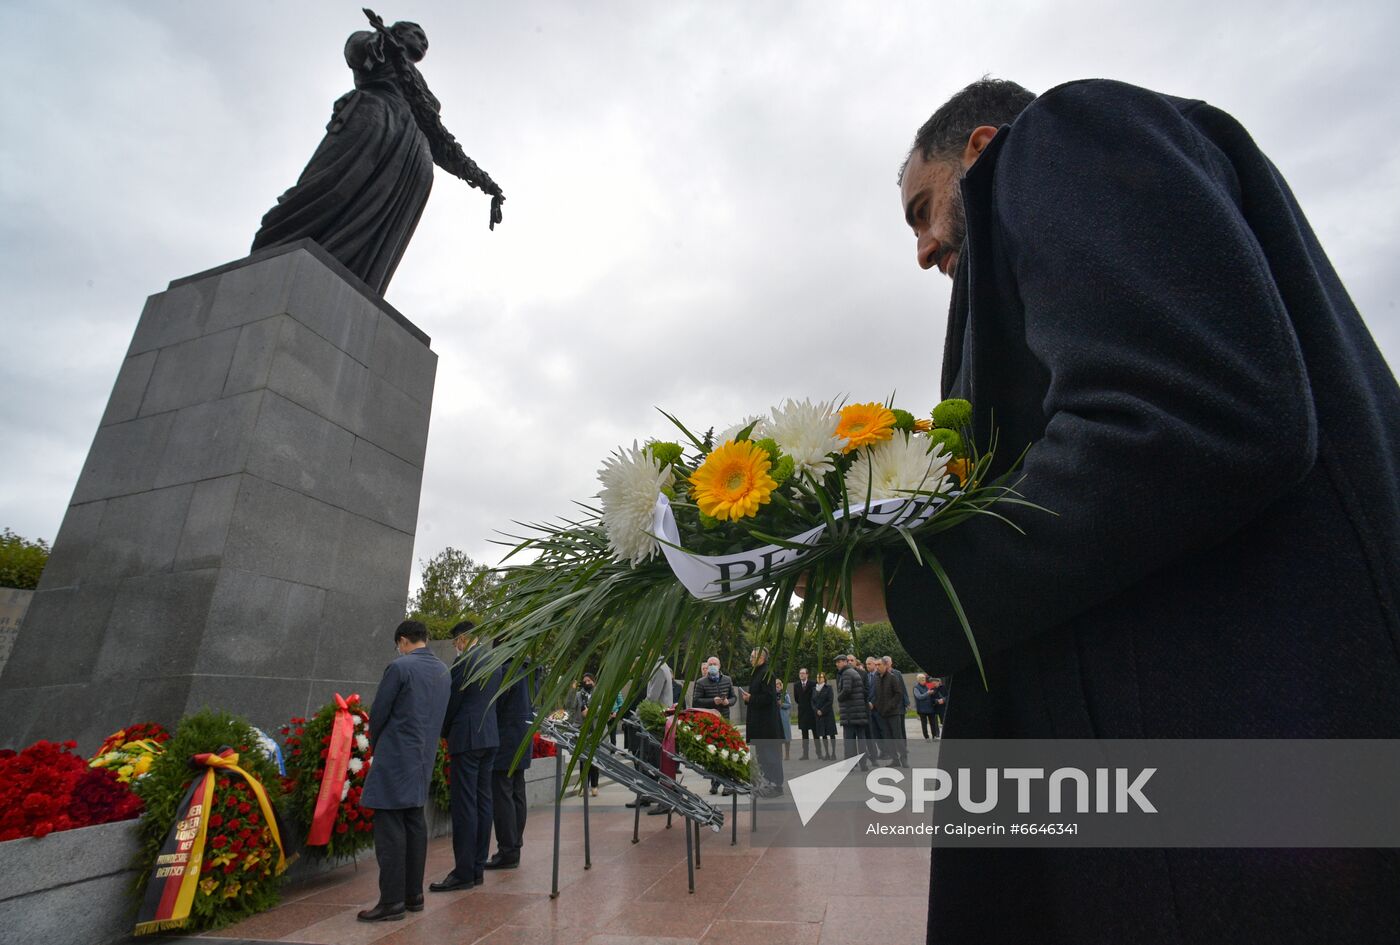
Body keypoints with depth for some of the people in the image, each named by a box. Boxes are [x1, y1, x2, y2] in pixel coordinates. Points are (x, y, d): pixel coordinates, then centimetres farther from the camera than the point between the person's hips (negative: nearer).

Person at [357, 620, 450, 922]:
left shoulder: (399, 667, -14)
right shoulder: (443, 671, 8)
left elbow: (378, 713, -8)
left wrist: (375, 744, 10)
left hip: (395, 759, -7)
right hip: (424, 758, 8)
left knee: (389, 826, 0)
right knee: (415, 823, 15)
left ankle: (392, 901, 5)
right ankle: (414, 894, 23)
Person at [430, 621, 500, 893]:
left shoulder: (464, 660, -13)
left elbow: (453, 700, -9)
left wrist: (444, 732, 8)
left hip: (466, 738, -8)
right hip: (490, 737, 9)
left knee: (464, 804, -2)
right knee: (482, 802, 12)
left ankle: (464, 872, 4)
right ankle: (478, 868, 19)